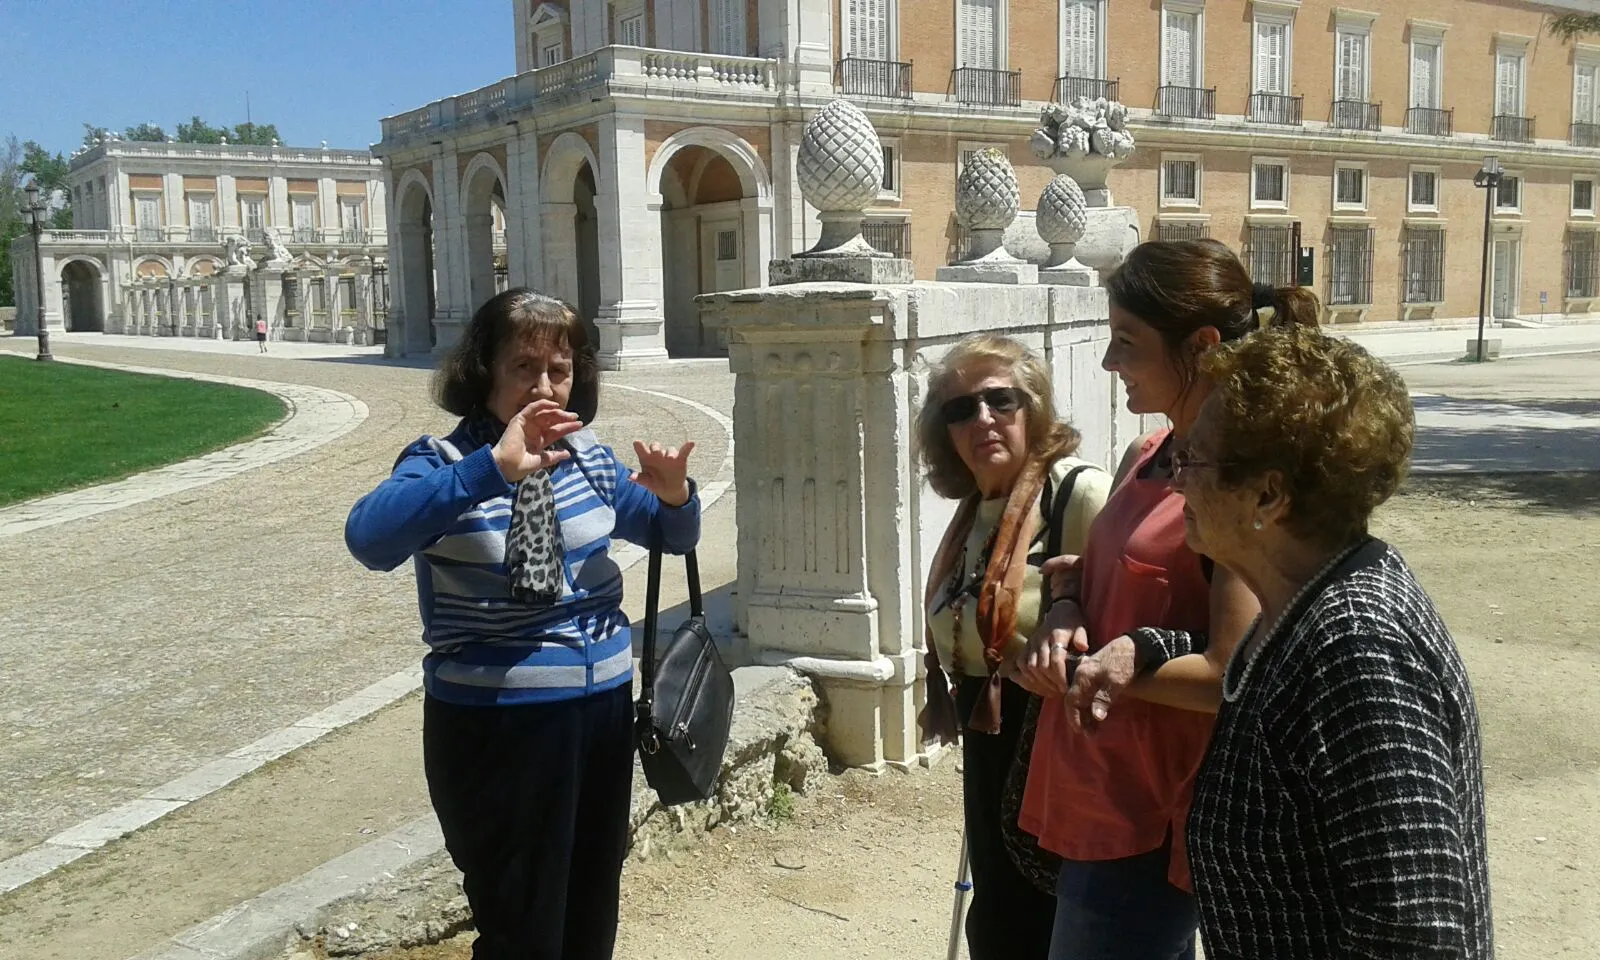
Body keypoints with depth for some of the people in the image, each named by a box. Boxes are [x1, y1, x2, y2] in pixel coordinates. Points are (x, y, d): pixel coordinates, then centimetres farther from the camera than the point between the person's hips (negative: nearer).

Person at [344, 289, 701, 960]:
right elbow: (370, 538, -33)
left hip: (604, 703, 6)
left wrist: (673, 494, -8)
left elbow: (674, 536, 16)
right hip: (496, 724, -6)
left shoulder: (587, 457, 4)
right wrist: (494, 467, -40)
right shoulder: (443, 464, -12)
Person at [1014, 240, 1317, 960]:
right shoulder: (1144, 458, 7)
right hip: (1094, 796, 8)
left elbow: (1233, 677, -22)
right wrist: (1065, 613, -3)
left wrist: (1090, 671, -13)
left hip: (1147, 820, -8)